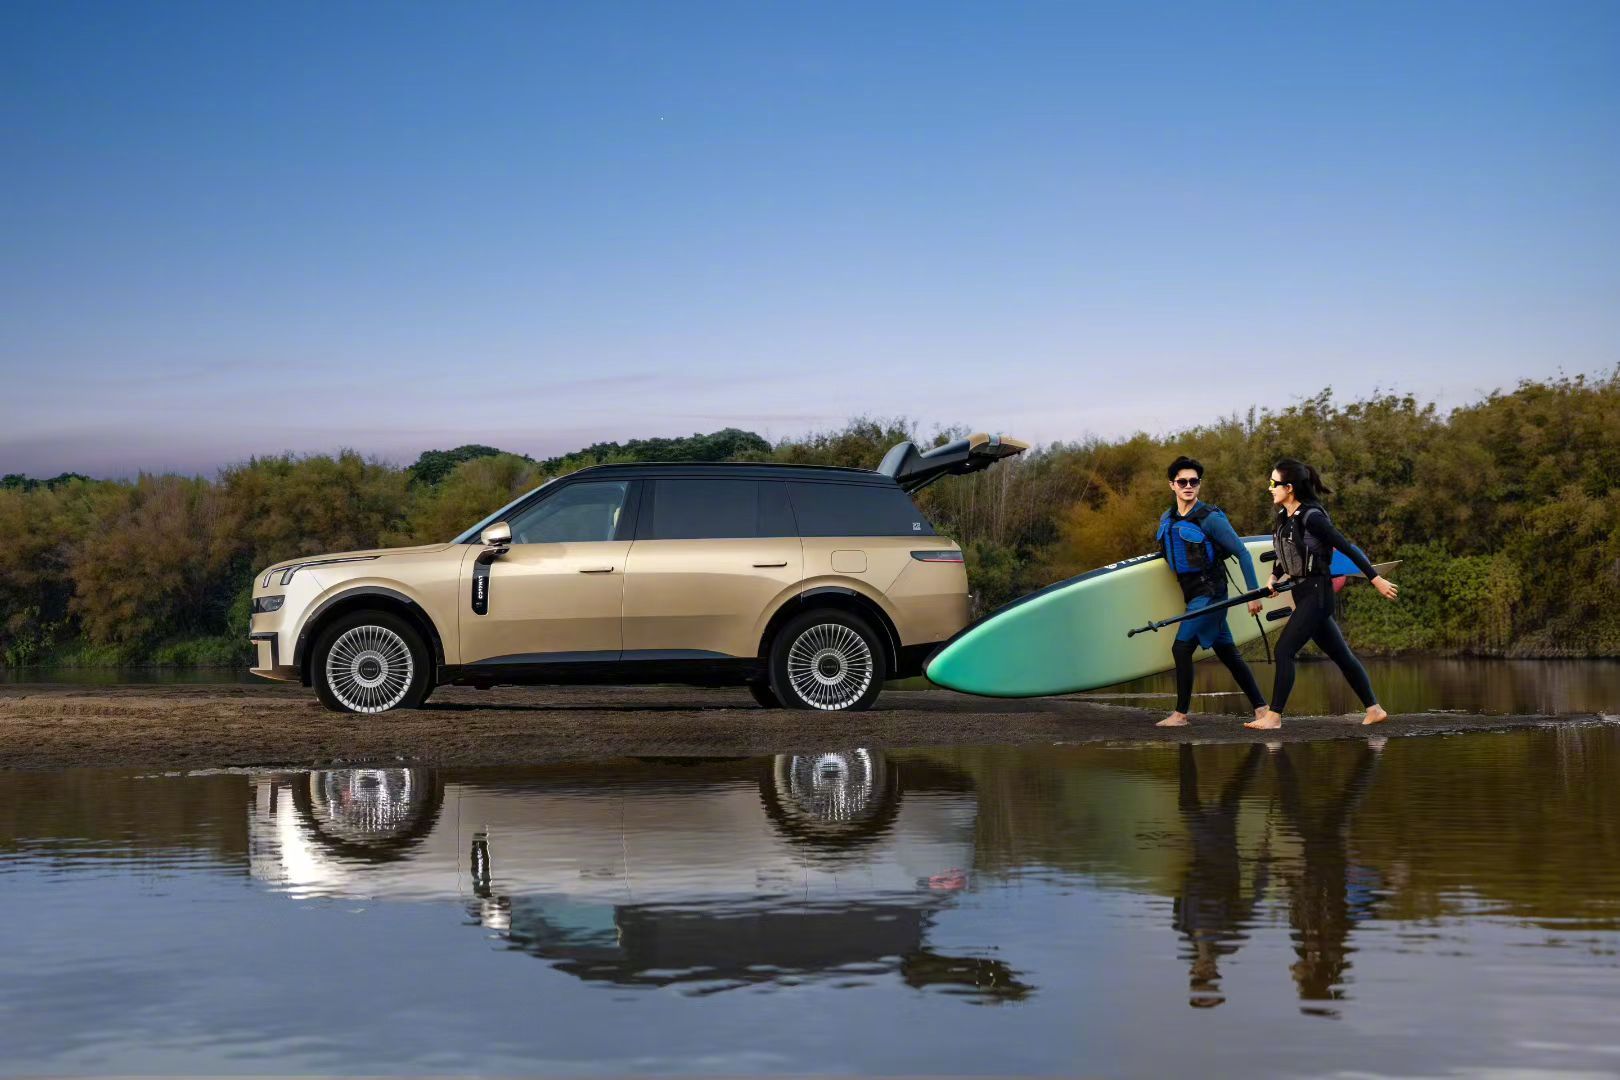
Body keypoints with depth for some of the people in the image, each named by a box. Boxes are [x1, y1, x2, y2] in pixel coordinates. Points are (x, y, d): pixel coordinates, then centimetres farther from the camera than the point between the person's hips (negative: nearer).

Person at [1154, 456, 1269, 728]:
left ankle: (1180, 714, -5)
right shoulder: (1166, 520, 8)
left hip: (1209, 594, -8)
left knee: (1182, 648, -13)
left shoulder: (1210, 518, -13)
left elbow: (1242, 553, -12)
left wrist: (1253, 592, -14)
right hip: (1192, 595, 8)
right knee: (1228, 654, 9)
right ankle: (1261, 708, 15)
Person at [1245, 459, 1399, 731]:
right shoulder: (1285, 517, 9)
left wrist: (1376, 579, -18)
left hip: (1316, 593, -9)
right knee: (1340, 654, 12)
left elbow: (1347, 547, -17)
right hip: (1304, 594, 9)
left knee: (1284, 650, -12)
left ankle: (1273, 717, -9)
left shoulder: (1311, 517, -17)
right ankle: (1374, 710, 18)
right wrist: (1274, 577, 9)